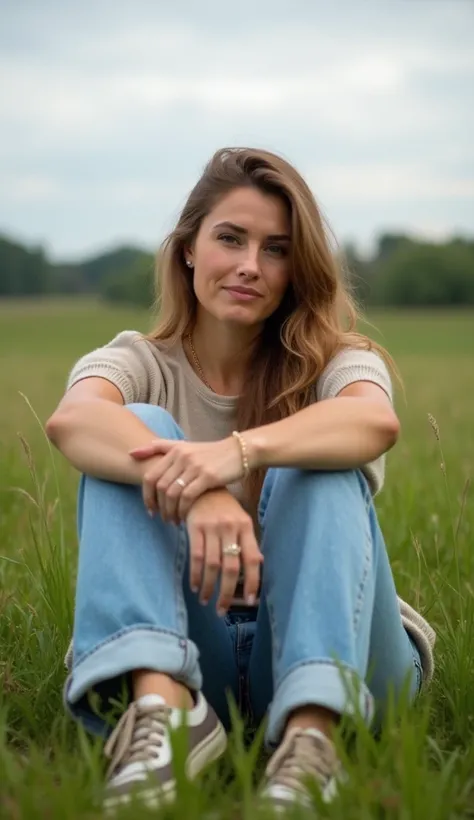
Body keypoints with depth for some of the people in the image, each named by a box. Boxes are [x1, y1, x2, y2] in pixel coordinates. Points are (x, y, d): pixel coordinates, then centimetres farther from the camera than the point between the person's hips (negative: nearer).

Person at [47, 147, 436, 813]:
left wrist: (241, 451, -42)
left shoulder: (334, 361, 4)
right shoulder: (140, 364, 4)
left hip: (335, 652, 0)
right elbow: (72, 420, -23)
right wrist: (193, 491, -42)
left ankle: (313, 732, -42)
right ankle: (160, 704, -38)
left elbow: (376, 420, -24)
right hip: (184, 653, 0)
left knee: (323, 466, -24)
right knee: (139, 433, -18)